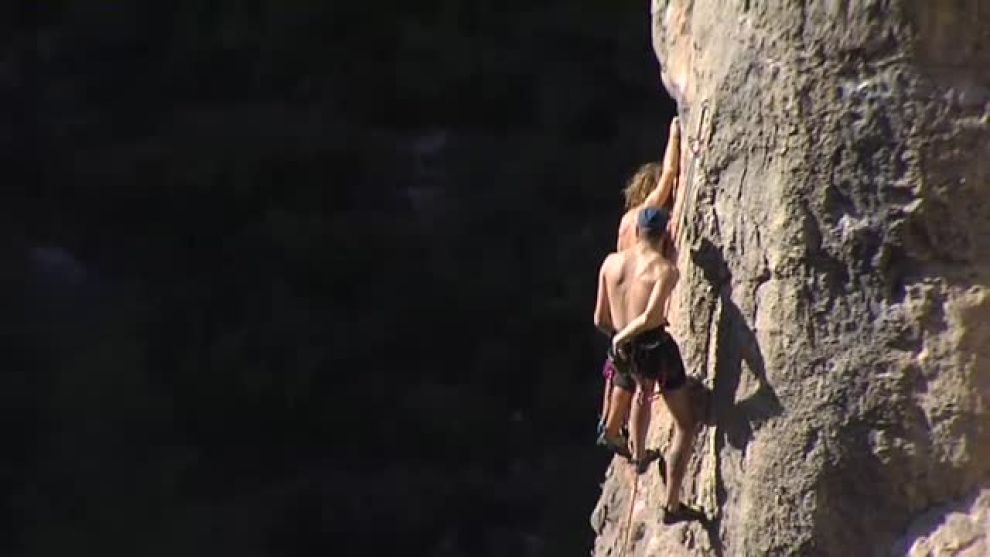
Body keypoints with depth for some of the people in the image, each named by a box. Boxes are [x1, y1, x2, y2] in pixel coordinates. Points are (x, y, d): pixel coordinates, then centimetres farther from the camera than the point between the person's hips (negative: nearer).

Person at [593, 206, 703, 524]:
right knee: (686, 425, 8)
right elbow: (650, 318, -28)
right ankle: (672, 506, 4)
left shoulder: (611, 262, 1)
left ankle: (639, 455, 51)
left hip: (626, 354, 6)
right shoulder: (665, 270, -14)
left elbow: (600, 320, 6)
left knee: (643, 386, 41)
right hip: (657, 348, -6)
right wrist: (625, 334, -11)